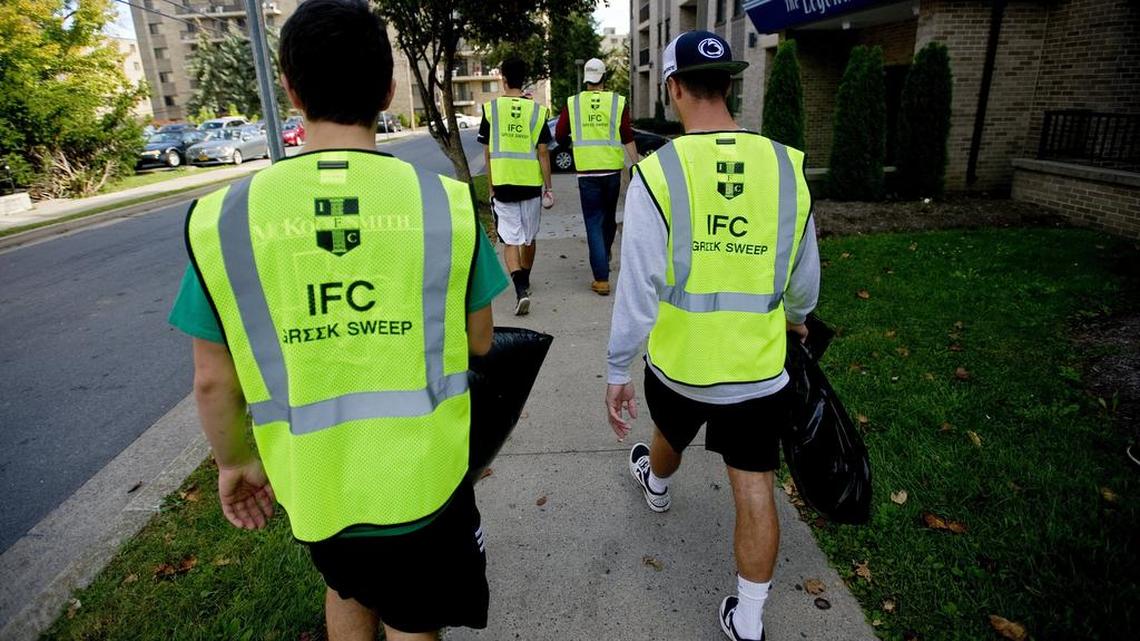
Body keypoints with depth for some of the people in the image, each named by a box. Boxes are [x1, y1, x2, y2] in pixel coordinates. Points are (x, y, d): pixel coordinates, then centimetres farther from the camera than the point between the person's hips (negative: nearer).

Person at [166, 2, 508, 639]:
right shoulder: (447, 201, -15)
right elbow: (479, 342, -4)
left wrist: (235, 461, 13)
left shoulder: (223, 217, -12)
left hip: (313, 481, 2)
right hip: (424, 478, -1)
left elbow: (213, 381, -5)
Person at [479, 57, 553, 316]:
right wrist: (548, 187, 3)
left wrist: (491, 187, 7)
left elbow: (488, 153, -1)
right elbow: (543, 152, -3)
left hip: (503, 185, -1)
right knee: (529, 237, 18)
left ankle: (520, 288, -17)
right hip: (531, 184, 2)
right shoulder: (536, 110, -2)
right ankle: (524, 282, 34)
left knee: (510, 240, 2)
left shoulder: (491, 109, -3)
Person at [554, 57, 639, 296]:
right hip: (612, 169, 1)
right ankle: (606, 254, 46)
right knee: (609, 217, 22)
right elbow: (628, 139, -4)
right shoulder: (618, 102, 0)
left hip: (586, 171, -1)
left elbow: (559, 137, 5)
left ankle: (601, 279, -5)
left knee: (594, 223, 1)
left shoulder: (572, 103, 1)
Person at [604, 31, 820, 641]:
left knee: (670, 434, 30)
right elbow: (805, 274, 6)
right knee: (754, 488, 12)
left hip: (677, 362, 0)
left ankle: (655, 484, 64)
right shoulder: (786, 165, -6)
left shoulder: (658, 171, -16)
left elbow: (638, 288, -18)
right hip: (759, 369, 1)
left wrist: (618, 370, -6)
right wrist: (795, 315, 27)